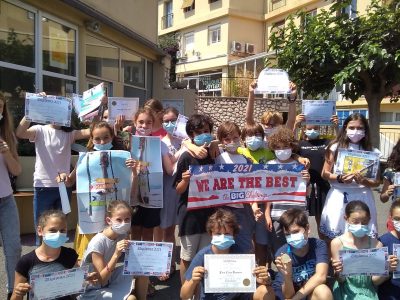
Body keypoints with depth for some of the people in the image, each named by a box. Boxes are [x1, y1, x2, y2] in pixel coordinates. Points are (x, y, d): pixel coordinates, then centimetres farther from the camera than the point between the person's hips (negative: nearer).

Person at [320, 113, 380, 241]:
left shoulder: (372, 152, 2)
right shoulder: (335, 147, 0)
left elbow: (376, 182, 3)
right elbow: (325, 173, 3)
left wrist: (363, 180, -17)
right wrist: (339, 178, -15)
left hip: (362, 197, 1)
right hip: (338, 197, 0)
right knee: (332, 238, 5)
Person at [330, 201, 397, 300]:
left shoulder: (376, 244, -2)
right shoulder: (337, 243, -6)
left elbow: (375, 280, 3)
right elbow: (341, 280, -2)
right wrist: (338, 273, -22)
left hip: (368, 292, 2)